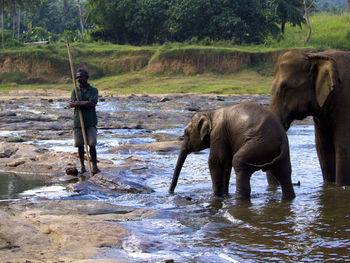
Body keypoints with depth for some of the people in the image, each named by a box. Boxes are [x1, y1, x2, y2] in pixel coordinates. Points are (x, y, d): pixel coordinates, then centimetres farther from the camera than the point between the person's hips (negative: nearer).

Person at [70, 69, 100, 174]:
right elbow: (72, 104, -5)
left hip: (90, 122, -2)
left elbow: (92, 103, -11)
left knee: (92, 144, -5)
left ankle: (94, 166, -2)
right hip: (78, 121, 2)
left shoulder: (93, 90, 4)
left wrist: (77, 103, -10)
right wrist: (86, 103, -15)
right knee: (80, 145, 3)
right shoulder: (75, 90, 10)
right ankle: (82, 166, 13)